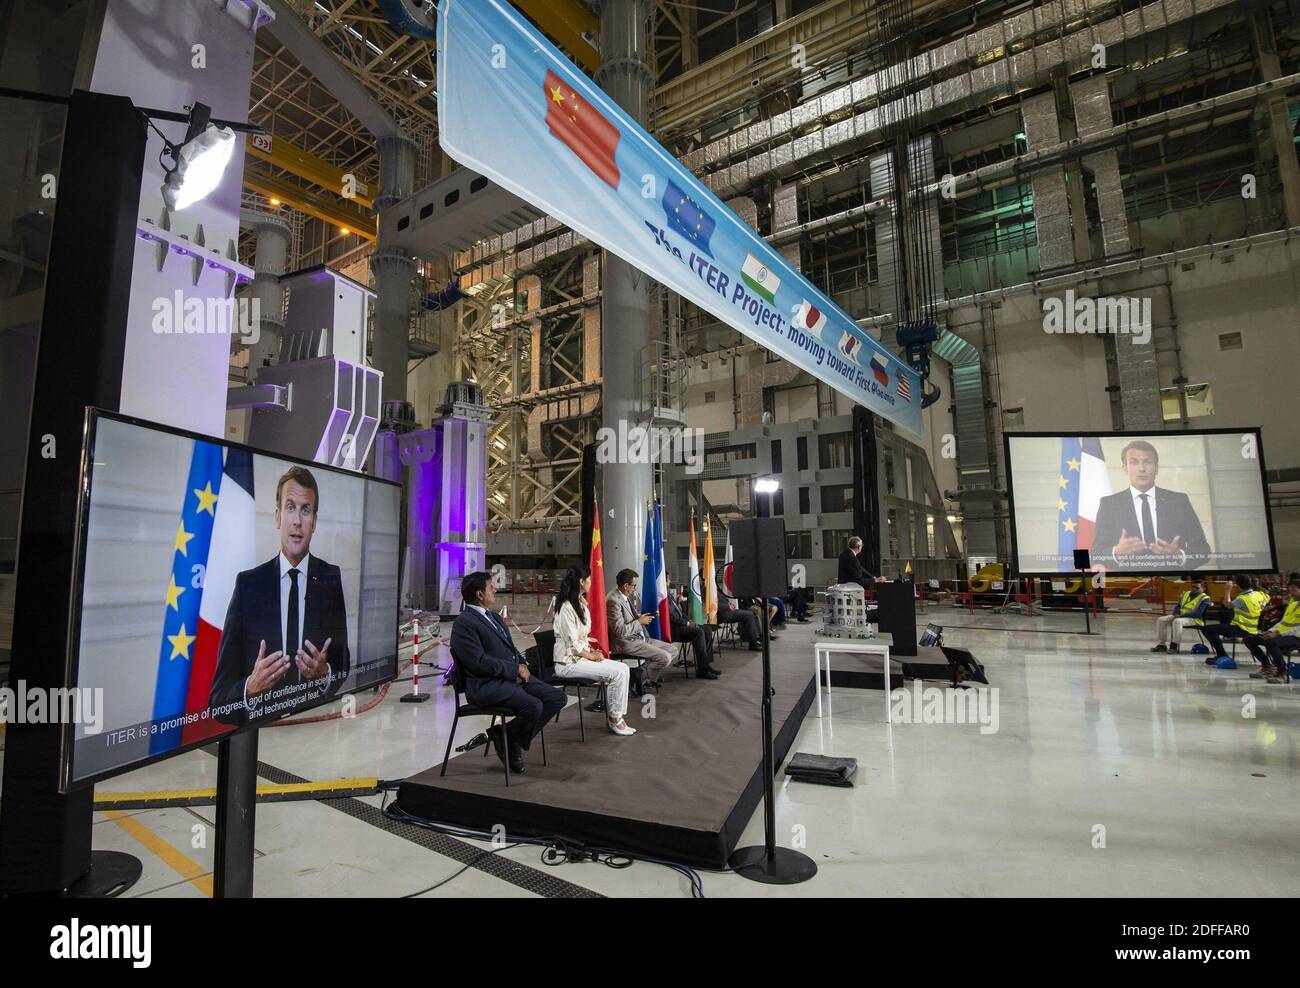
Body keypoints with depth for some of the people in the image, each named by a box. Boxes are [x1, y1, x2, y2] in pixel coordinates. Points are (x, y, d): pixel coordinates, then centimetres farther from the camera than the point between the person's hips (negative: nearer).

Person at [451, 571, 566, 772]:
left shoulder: (493, 616, 20)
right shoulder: (463, 623, -9)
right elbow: (479, 662, -18)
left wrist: (522, 666, 2)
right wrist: (515, 670, -14)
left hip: (514, 677, 9)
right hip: (486, 685, -9)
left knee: (558, 698, -5)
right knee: (533, 706, -29)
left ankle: (509, 737, 4)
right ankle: (510, 743, 0)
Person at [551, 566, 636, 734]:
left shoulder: (581, 604, 13)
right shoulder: (567, 608, -17)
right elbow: (572, 645, -18)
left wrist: (592, 650, 3)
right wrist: (591, 655, -9)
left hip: (582, 656, 9)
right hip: (569, 662, -9)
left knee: (623, 669, -8)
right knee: (618, 672, -19)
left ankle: (613, 718, -1)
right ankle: (614, 719, -3)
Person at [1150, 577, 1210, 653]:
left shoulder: (1205, 599, -7)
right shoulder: (1185, 594, 15)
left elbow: (1197, 614, -17)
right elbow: (1178, 606, 19)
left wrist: (1181, 615, -20)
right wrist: (1176, 614, -2)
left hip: (1195, 620, -8)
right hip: (1180, 616, 8)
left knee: (1177, 621, -37)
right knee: (1160, 620, -8)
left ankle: (1174, 645, -30)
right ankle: (1160, 644, -8)